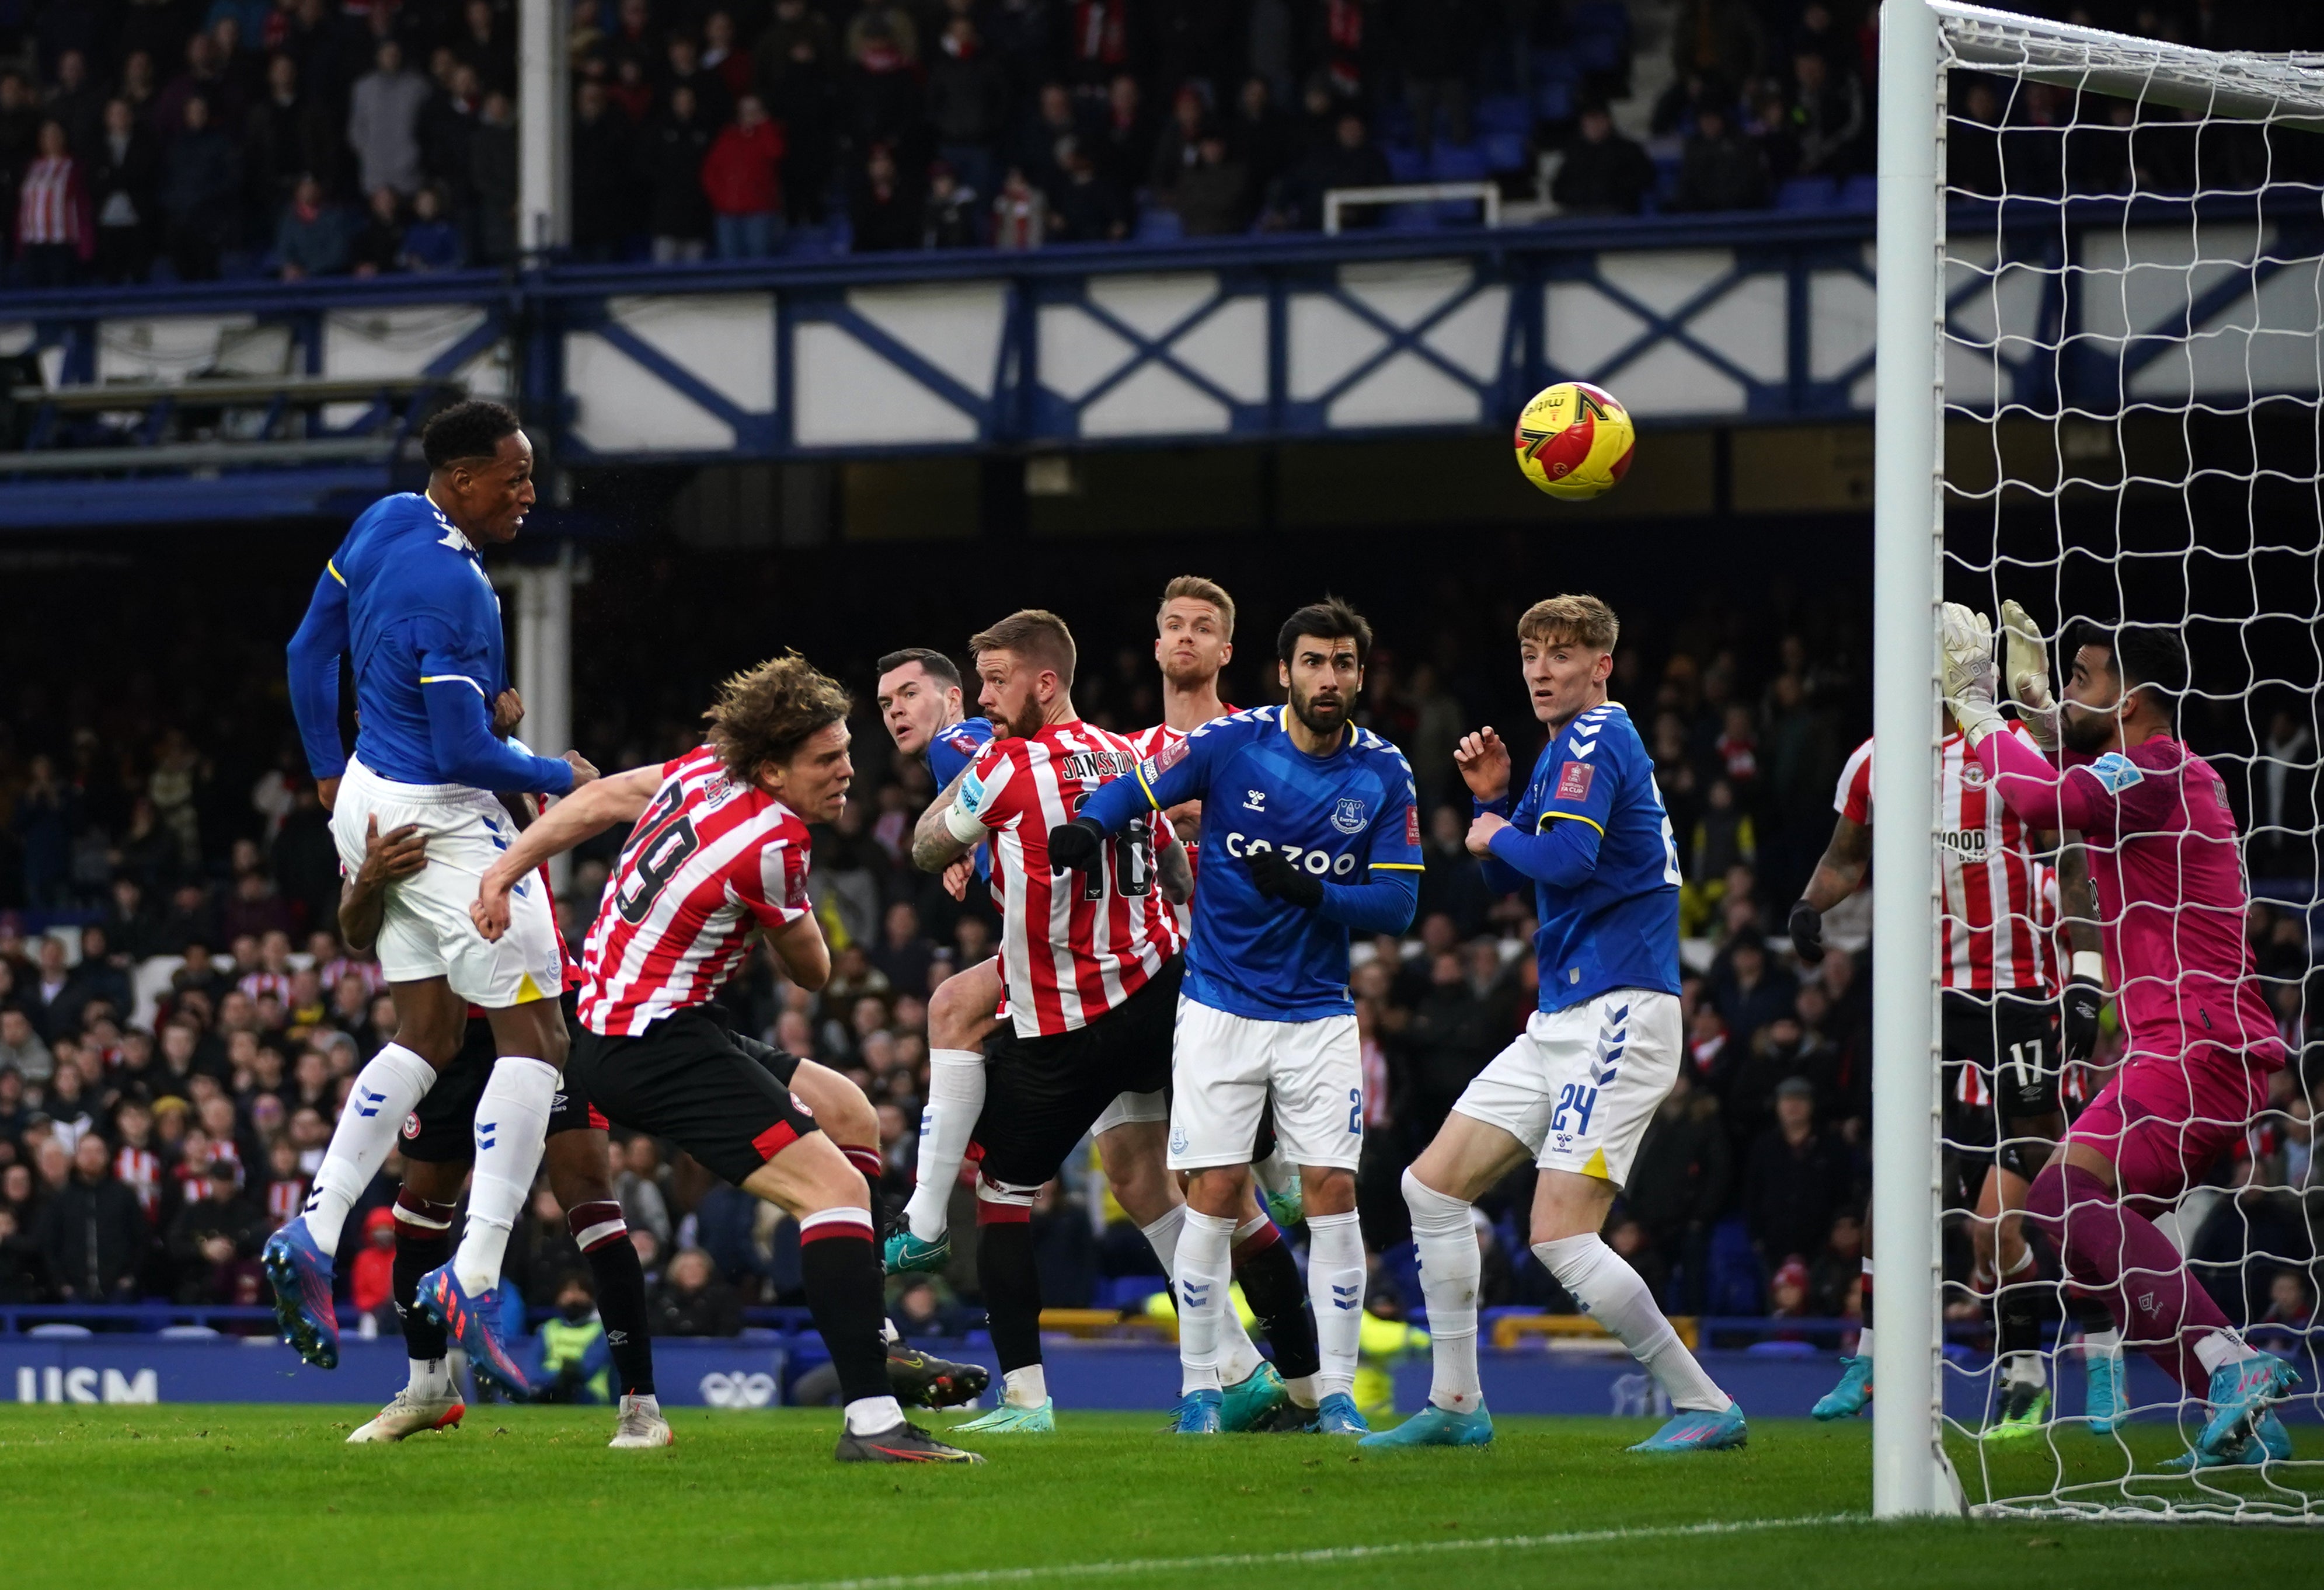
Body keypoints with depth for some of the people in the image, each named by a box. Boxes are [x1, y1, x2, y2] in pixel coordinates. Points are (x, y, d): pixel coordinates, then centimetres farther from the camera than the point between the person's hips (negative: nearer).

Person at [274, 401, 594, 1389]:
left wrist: (329, 768, 27)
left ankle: (315, 1235, 10)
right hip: (439, 818, -10)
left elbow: (311, 651, 16)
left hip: (370, 800, 10)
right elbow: (464, 752, -22)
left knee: (427, 1036, 17)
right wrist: (560, 777, -6)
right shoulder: (455, 591, -24)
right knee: (533, 1038, -5)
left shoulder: (384, 523, 4)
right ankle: (473, 1278, -11)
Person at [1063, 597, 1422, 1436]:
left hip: (1320, 1012, 1)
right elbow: (1137, 788, -5)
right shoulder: (1231, 743, -7)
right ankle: (1199, 1388, 6)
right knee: (1215, 1193, -5)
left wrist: (1311, 892, -21)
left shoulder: (1384, 773, -2)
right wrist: (1088, 827, -28)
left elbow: (1397, 900, -3)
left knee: (1333, 1191, -5)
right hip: (1221, 1010, -1)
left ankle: (1334, 1391, 3)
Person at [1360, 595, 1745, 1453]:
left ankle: (1706, 1406, -9)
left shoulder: (1596, 740, -11)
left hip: (1618, 1017, -10)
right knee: (1432, 1186, 9)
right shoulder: (1568, 746, 18)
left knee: (1559, 1235, -16)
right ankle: (1456, 1405, 14)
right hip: (1564, 1021, 10)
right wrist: (1493, 798, 8)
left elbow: (1566, 859, -26)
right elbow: (1509, 876, 24)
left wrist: (1498, 835, -7)